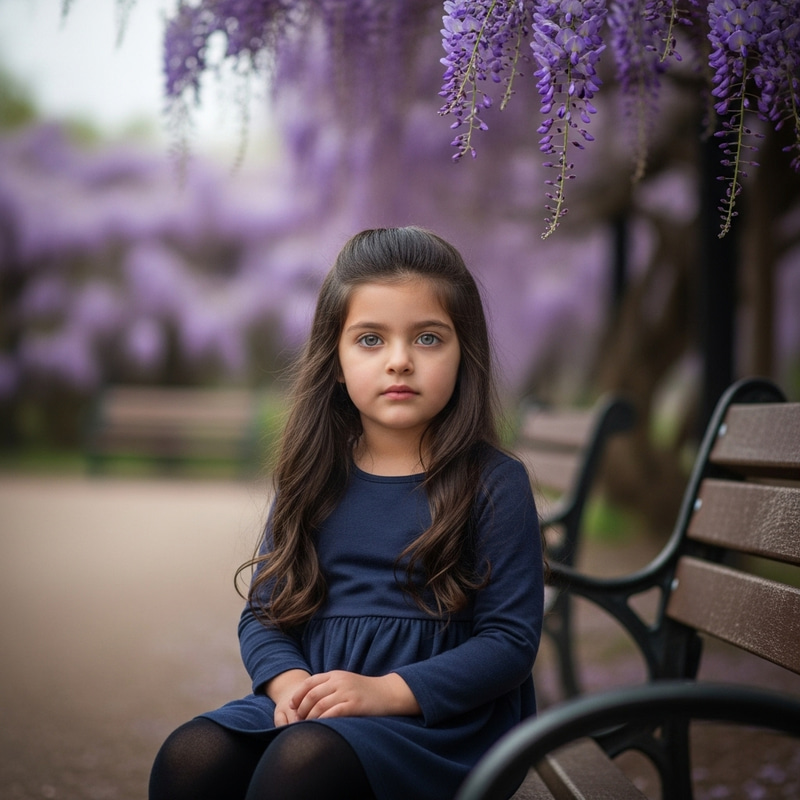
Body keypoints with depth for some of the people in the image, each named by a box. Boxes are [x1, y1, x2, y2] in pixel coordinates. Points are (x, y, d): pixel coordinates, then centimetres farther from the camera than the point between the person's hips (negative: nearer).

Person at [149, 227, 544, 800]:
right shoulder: (314, 478, 11)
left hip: (440, 715, -4)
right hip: (316, 700, 4)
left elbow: (510, 640, -6)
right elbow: (263, 612, 13)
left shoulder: (494, 484, -2)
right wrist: (288, 681, -10)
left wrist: (388, 691, -18)